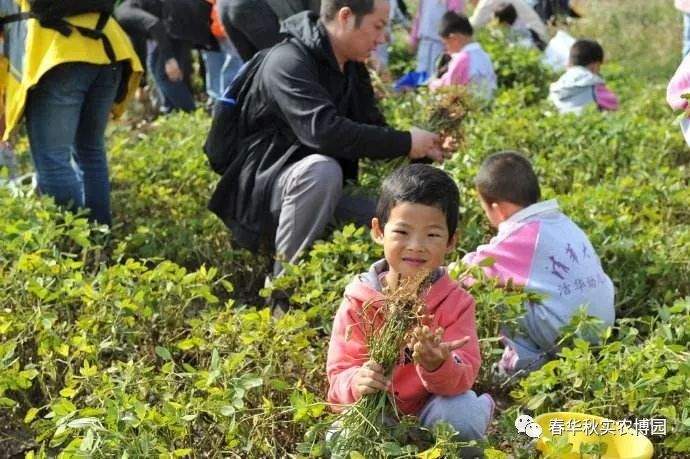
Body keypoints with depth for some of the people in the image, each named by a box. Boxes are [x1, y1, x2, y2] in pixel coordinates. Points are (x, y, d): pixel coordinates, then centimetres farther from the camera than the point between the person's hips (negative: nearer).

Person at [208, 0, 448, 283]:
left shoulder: (353, 69, 6)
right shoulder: (289, 62, -21)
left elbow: (372, 131, 11)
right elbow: (323, 131, -35)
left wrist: (424, 150, -7)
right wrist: (404, 142, -28)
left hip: (318, 195, 7)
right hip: (259, 194, -7)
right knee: (322, 170, -37)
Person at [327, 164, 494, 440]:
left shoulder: (456, 302, -8)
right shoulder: (358, 302, -9)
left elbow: (462, 378, -16)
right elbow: (340, 373, -11)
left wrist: (436, 365, -40)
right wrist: (358, 382, -37)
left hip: (429, 407, 0)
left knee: (460, 415, -31)